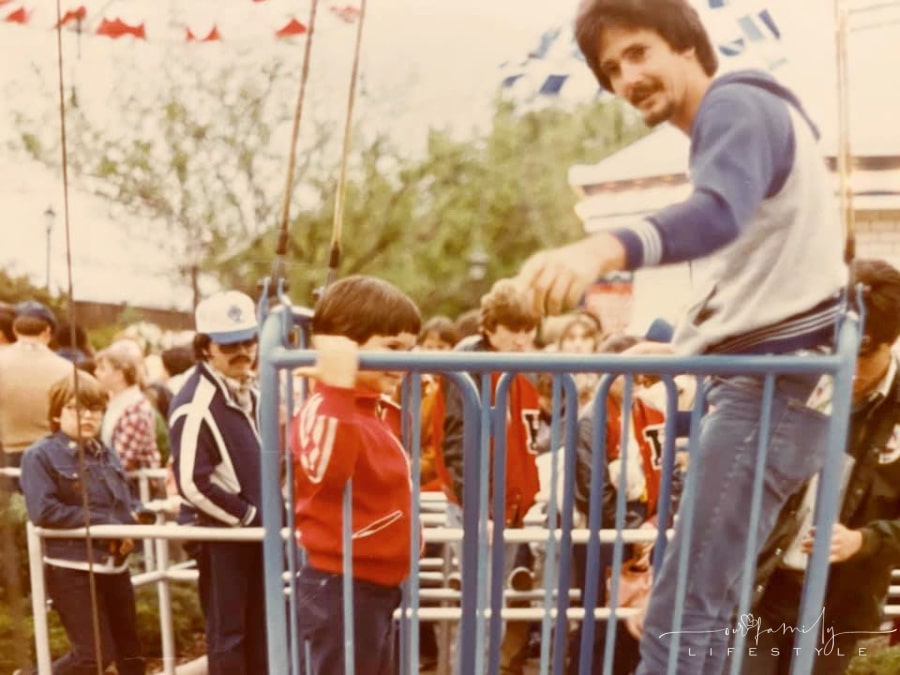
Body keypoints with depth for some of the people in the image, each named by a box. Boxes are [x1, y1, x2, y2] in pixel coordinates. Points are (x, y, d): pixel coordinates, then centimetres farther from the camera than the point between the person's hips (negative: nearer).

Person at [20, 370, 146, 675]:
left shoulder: (106, 453, 10)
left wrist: (133, 519, -7)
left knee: (130, 651, 14)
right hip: (71, 567, -6)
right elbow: (43, 511, -19)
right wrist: (105, 525, -19)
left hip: (114, 564, 7)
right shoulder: (40, 456, -9)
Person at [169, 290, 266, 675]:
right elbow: (192, 483, -25)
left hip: (256, 528, 9)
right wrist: (249, 516, -17)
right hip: (220, 533, -8)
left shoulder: (250, 392, 10)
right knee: (227, 631, 3)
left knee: (259, 626, 18)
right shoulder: (196, 403, -20)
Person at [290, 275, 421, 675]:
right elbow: (325, 472, -44)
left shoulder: (373, 411, 9)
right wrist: (337, 387, -48)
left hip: (375, 588, 11)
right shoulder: (325, 410, -23)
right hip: (340, 591, -11)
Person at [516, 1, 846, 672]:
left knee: (680, 619, -13)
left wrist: (604, 248, -49)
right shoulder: (730, 123, 22)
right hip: (759, 380, 11)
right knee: (703, 607, 16)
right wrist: (678, 347, 31)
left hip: (774, 384, -11)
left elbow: (719, 213, -33)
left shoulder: (736, 105, -9)